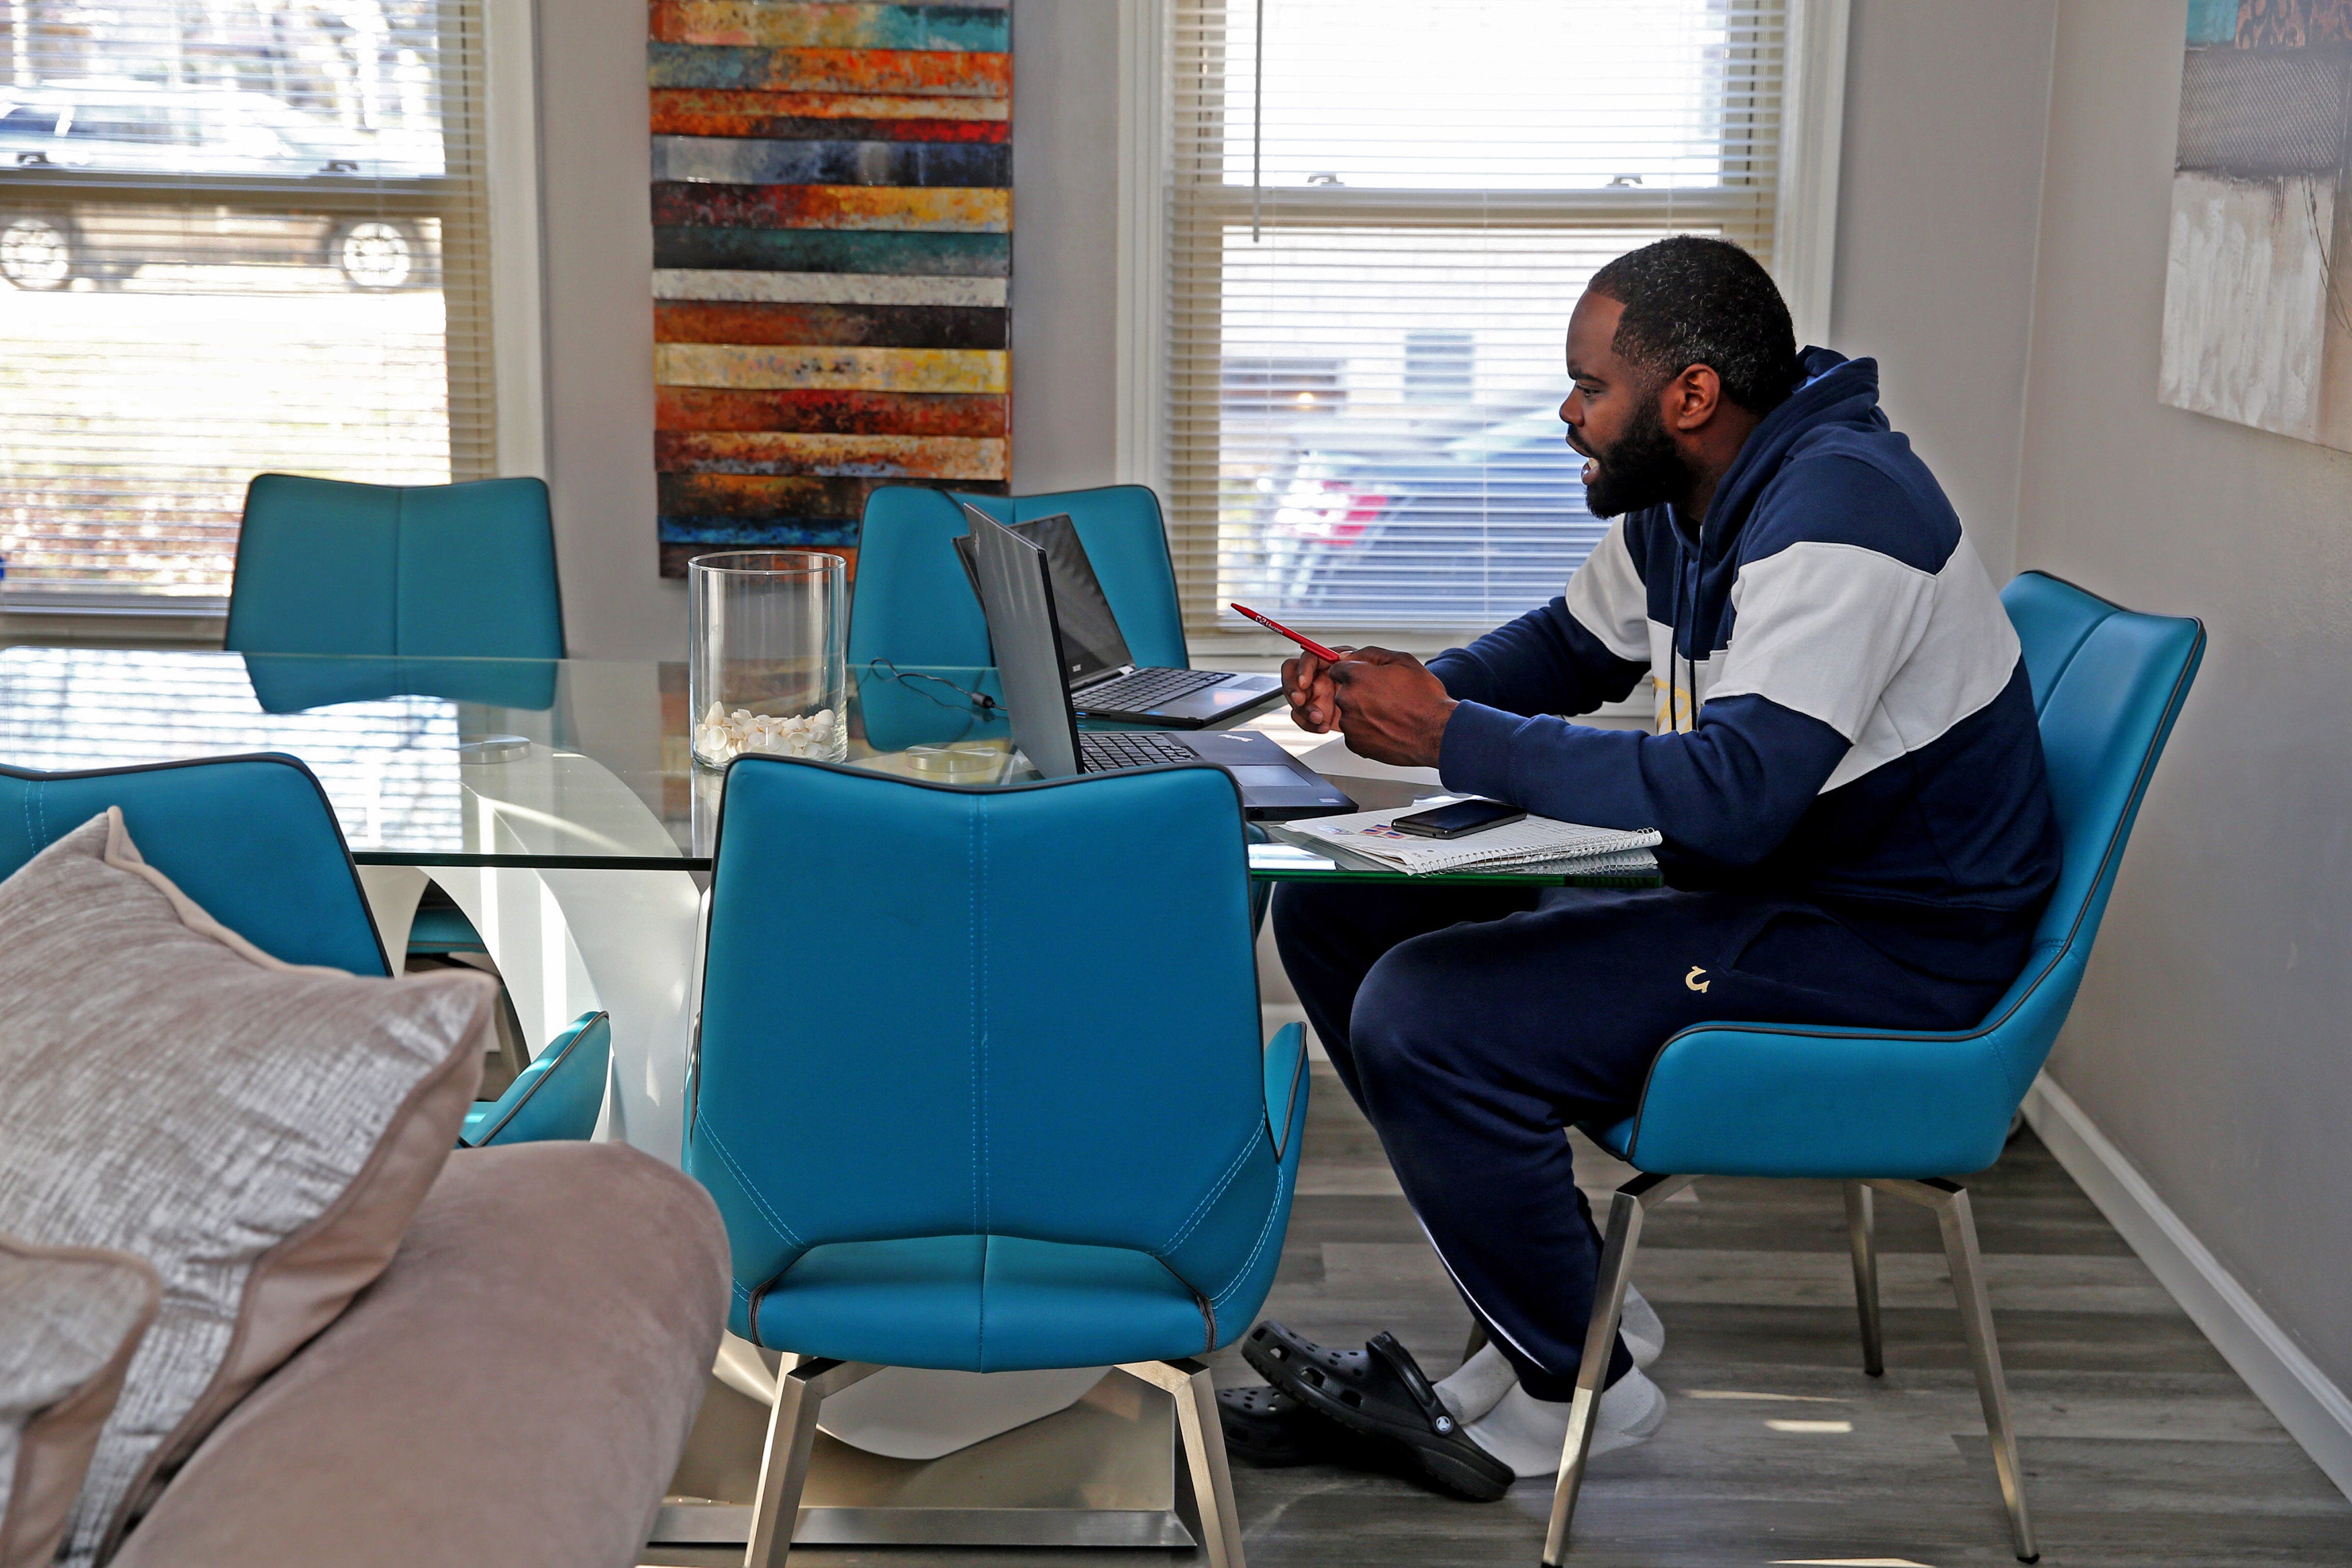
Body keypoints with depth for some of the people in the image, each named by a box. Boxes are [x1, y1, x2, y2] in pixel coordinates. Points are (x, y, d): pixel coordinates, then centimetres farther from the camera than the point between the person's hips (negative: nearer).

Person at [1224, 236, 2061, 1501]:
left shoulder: (1835, 513, -24)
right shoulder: (1683, 501, 6)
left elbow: (1733, 795, -33)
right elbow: (1574, 643, 23)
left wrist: (1455, 739, -27)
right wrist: (1403, 689, 2)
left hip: (1885, 946, -10)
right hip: (1750, 881, 10)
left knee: (1421, 1019, -24)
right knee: (1330, 912, 5)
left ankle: (1581, 1384, -1)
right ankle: (1552, 1312, 10)